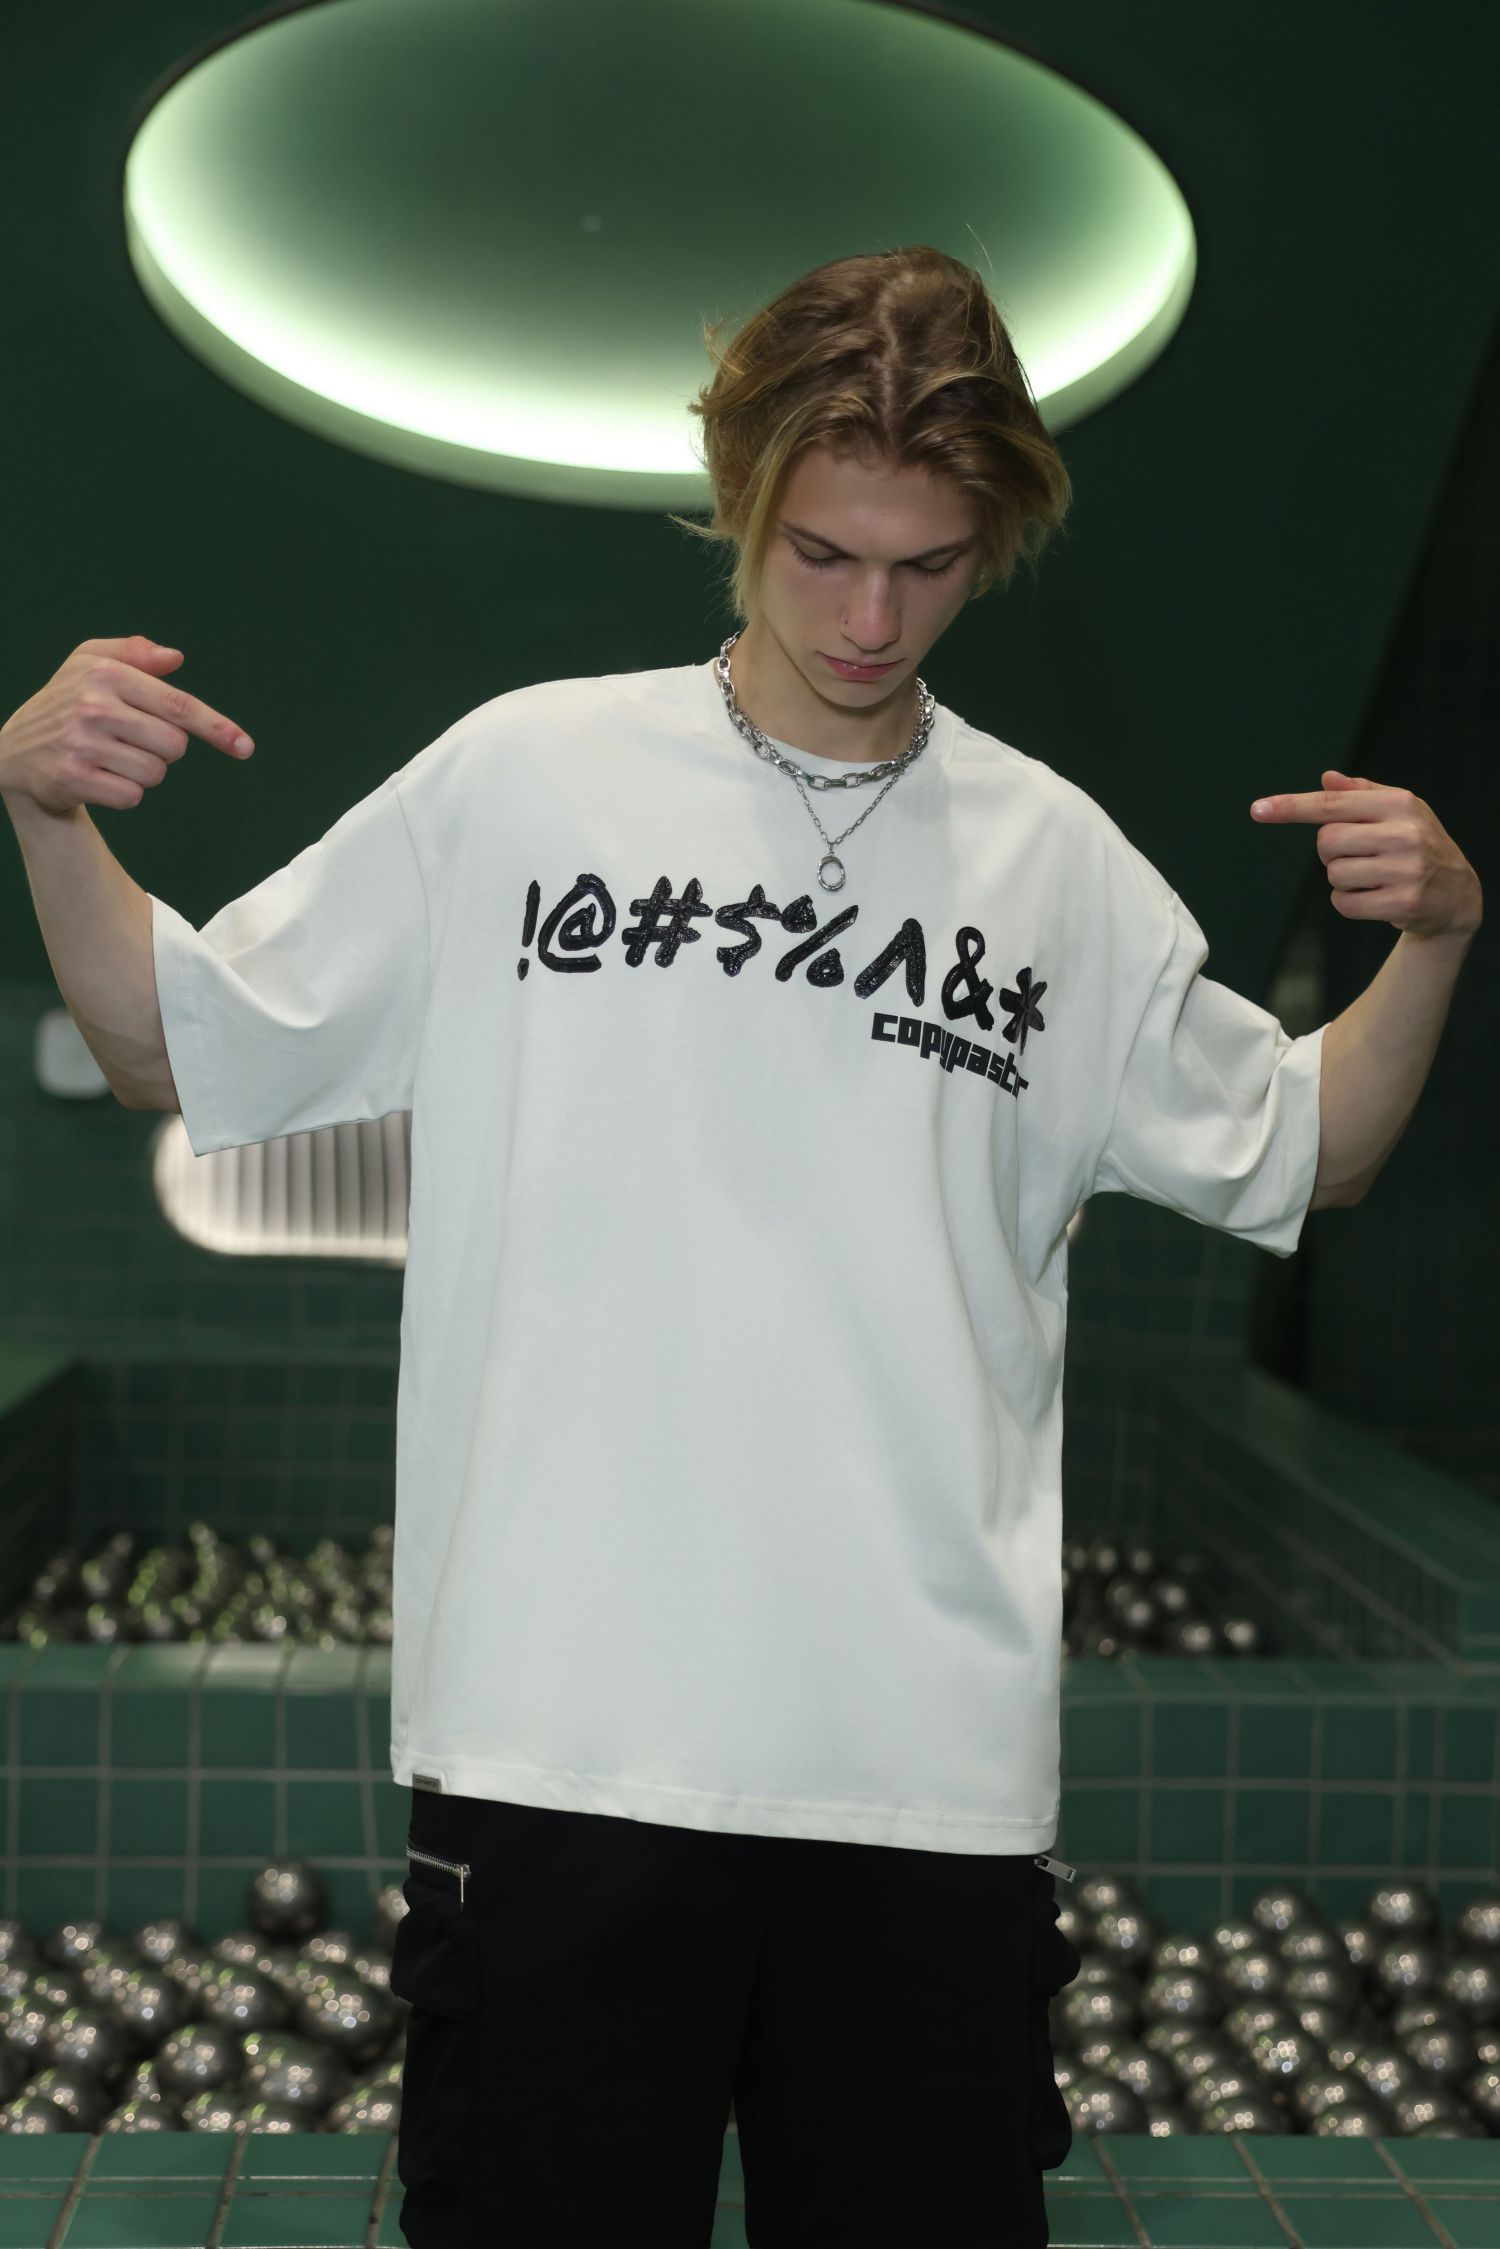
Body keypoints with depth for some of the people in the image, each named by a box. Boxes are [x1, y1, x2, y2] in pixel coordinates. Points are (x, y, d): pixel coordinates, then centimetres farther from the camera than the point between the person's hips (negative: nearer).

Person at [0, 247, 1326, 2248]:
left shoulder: (1055, 859, 8)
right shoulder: (520, 775, 3)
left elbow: (1292, 1149, 17)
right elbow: (181, 1050, 9)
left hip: (937, 1778, 2)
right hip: (560, 1754, -1)